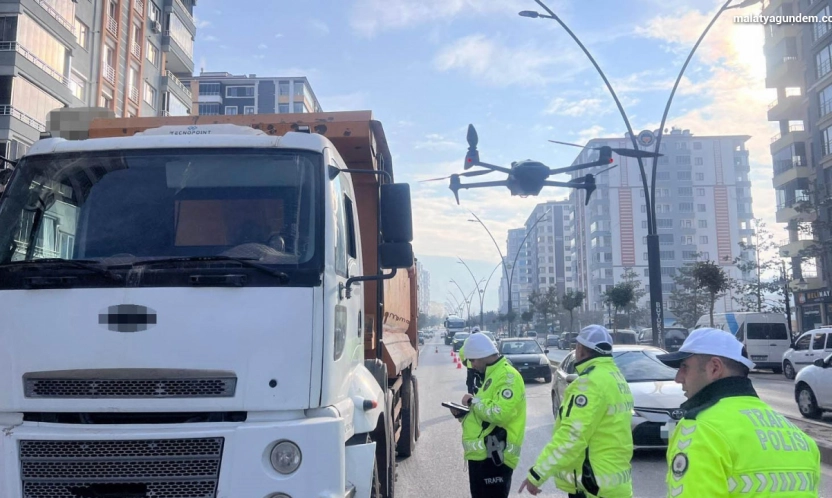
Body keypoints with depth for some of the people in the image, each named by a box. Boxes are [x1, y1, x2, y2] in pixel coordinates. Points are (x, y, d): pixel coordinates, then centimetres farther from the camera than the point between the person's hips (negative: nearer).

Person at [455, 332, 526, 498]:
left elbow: (499, 413, -28)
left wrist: (473, 401, -15)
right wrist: (464, 413, 8)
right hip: (480, 453, 10)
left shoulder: (507, 376, -16)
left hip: (494, 456, -10)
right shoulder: (492, 375, 16)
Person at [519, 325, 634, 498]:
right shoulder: (615, 376, 13)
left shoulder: (592, 381, -19)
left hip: (594, 483, -10)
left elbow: (572, 435, -25)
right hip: (611, 478, 10)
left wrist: (537, 473, -21)